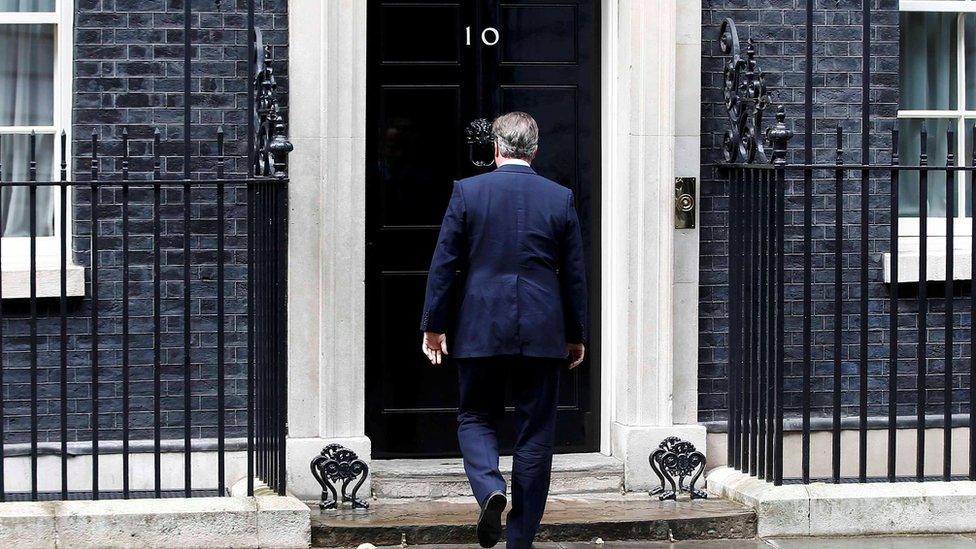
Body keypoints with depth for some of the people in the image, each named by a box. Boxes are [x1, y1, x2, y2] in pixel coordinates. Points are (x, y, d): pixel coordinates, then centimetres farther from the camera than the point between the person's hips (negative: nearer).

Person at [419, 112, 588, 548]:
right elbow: (574, 275, 6)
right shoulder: (561, 199, 1)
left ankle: (490, 489, -13)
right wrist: (576, 335, 15)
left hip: (480, 331, -1)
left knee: (476, 418, 14)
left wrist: (434, 325, 7)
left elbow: (443, 264, -2)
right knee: (535, 432, 7)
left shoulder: (467, 192, -3)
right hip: (542, 333, 1)